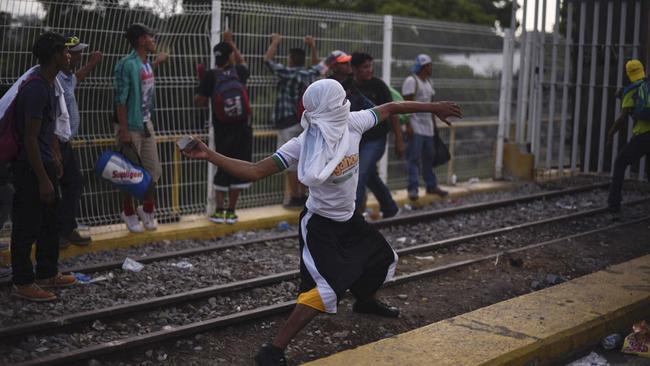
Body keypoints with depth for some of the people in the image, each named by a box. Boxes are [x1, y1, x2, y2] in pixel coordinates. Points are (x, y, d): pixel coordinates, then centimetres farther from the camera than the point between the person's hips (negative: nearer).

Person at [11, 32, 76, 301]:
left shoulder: (48, 82, 6)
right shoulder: (36, 88, -24)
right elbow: (30, 138, -24)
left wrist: (55, 158, 22)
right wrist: (43, 179, -22)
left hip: (45, 162, 10)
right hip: (31, 168, -10)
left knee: (49, 223, 18)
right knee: (28, 226, 2)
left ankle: (47, 274, 31)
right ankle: (23, 283, 13)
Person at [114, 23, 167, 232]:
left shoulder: (147, 63, 6)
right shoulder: (127, 64, -17)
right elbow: (121, 99, -18)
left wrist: (156, 63, 25)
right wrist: (123, 129, -19)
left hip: (147, 125, 7)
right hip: (132, 127, -7)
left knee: (153, 171, 11)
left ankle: (147, 210, 28)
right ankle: (129, 214, 19)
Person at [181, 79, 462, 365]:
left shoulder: (352, 124, -15)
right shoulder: (305, 143, -27)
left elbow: (388, 109, 2)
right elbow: (255, 171, -29)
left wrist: (431, 107, 8)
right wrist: (209, 155, -38)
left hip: (349, 219, 7)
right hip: (319, 225, -7)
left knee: (385, 259, 22)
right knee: (328, 288, -21)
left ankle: (365, 301, 54)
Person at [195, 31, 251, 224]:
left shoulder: (211, 76, -8)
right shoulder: (239, 72, -2)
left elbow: (200, 102, -5)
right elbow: (243, 62, 23)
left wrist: (202, 82, 7)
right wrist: (230, 42, 31)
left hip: (222, 131, 0)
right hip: (242, 130, 0)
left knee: (223, 169, 11)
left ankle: (219, 211, 8)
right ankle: (231, 211, 8)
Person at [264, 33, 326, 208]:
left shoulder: (287, 73, -11)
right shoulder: (310, 73, 5)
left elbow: (268, 60, -2)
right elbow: (318, 65, 29)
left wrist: (275, 42, 11)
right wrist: (313, 46, 32)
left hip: (288, 123, -6)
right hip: (306, 122, 6)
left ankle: (295, 198, -2)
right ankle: (303, 196, 16)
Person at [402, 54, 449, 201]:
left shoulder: (429, 82, 17)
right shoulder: (411, 81, -9)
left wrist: (433, 124, 16)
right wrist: (408, 125, -20)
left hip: (428, 127, 8)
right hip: (415, 127, -8)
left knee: (428, 157, 13)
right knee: (414, 158, -9)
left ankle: (431, 186, 21)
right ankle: (413, 189, -7)